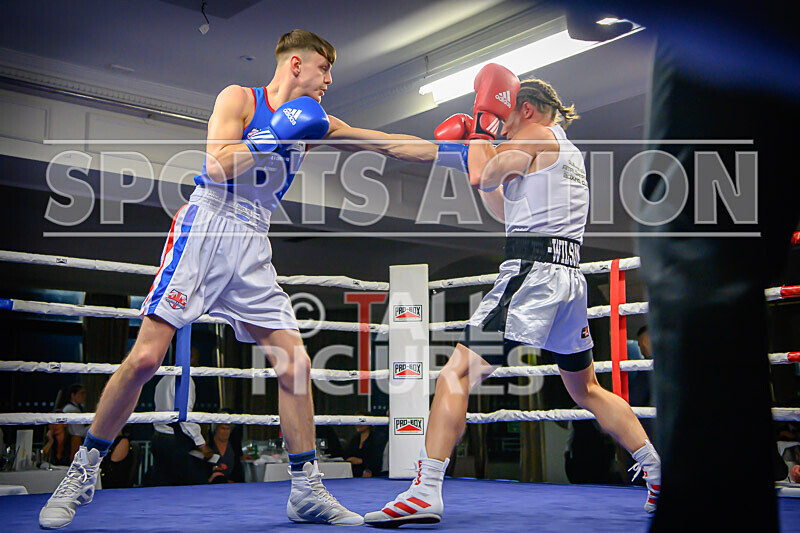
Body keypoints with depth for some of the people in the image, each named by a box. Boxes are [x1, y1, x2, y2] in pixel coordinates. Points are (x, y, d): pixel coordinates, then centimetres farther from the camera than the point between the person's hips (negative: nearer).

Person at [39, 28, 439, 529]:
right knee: (145, 358, -11)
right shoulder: (239, 99, 2)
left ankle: (308, 490, 5)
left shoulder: (313, 122, 16)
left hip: (253, 248, 5)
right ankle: (83, 473, 6)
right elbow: (216, 167, -12)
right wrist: (275, 137, -13)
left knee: (296, 363, -4)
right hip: (205, 229, -5)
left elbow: (389, 144, 16)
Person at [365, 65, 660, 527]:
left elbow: (483, 176, -8)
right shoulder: (570, 151, 26)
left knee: (457, 374, -12)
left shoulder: (537, 136, 1)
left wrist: (481, 130, 9)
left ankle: (427, 492, -20)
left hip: (531, 272, -9)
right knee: (587, 389, 23)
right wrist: (471, 149, 29)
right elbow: (510, 210, 30)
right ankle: (661, 475, 24)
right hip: (570, 276, 9)